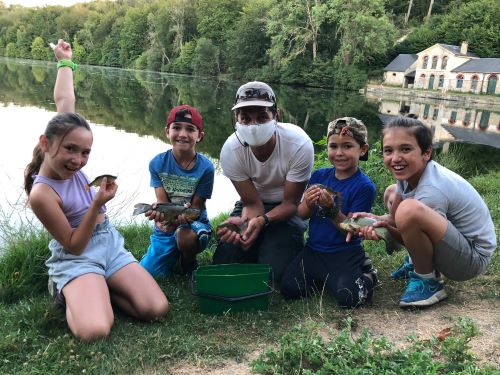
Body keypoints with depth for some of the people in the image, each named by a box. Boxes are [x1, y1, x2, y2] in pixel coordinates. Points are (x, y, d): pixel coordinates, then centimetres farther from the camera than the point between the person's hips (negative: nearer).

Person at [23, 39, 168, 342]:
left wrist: (65, 62, 18)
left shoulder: (69, 161, -6)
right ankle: (70, 294, 2)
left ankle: (97, 290, 11)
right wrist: (97, 205, -28)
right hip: (76, 257, -6)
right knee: (94, 331, -31)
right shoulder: (41, 193, -23)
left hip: (111, 245, 6)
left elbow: (64, 100, 5)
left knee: (157, 310, -12)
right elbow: (73, 246, -17)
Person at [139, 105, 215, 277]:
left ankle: (189, 263, -2)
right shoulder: (157, 163, -9)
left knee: (185, 235, -39)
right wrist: (160, 214, -37)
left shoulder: (205, 167, -16)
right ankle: (175, 254, 24)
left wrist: (181, 219, -37)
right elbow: (162, 202, -11)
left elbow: (195, 208, -13)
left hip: (194, 223, -3)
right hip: (165, 227, 3)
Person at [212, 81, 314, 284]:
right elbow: (253, 205, -16)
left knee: (276, 273, -19)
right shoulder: (231, 150, -24)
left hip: (288, 207, -2)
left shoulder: (299, 144, -31)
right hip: (254, 204, 3)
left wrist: (262, 220, -40)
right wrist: (243, 222, -41)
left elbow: (290, 203, -19)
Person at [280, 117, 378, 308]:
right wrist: (308, 204, -19)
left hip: (345, 254, -4)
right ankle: (324, 278, 14)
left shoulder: (365, 186, -12)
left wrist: (331, 209, -28)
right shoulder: (319, 175, 2)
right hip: (313, 249, 4)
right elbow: (302, 215, 4)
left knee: (348, 298, -24)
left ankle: (367, 276, 9)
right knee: (289, 289, -13)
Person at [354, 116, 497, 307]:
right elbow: (395, 218, 1)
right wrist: (375, 220, -19)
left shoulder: (432, 191, -29)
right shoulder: (410, 172, -5)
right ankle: (418, 261, 18)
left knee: (410, 208, -36)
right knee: (392, 192, 15)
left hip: (473, 258, -9)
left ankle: (427, 282, -11)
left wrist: (384, 227, -30)